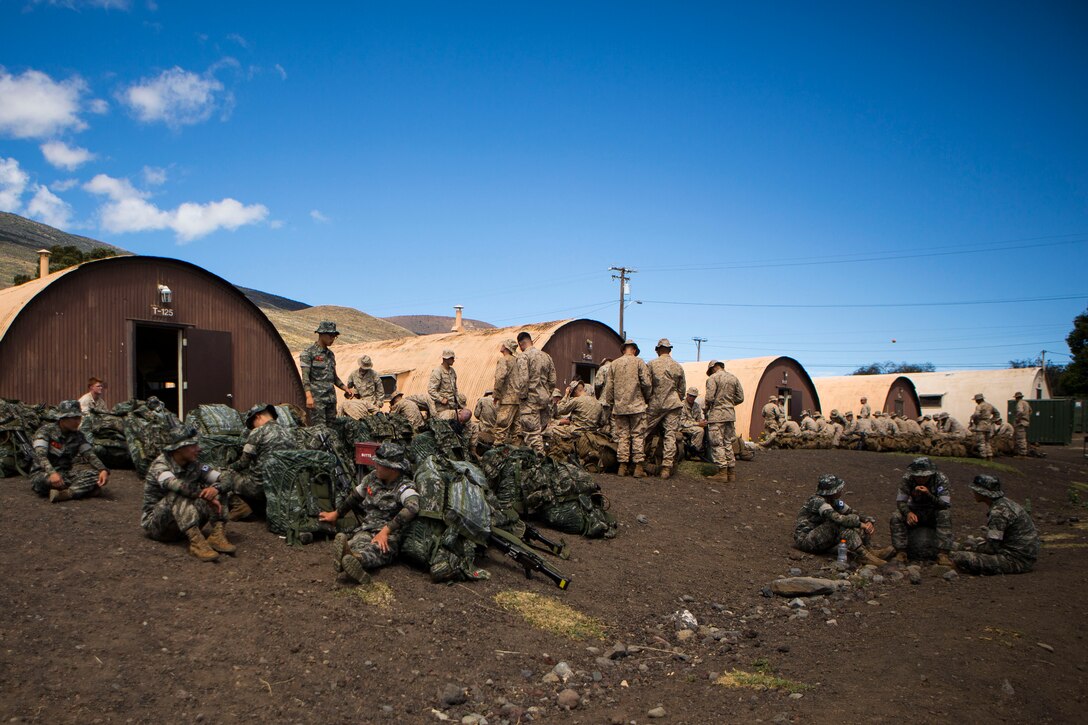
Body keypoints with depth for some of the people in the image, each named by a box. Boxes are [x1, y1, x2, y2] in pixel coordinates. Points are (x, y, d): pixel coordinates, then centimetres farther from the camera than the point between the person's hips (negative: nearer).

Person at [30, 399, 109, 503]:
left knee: (94, 474, -23)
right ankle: (84, 489, -26)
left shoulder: (78, 435, 5)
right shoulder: (45, 431, -10)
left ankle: (62, 494, -38)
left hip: (66, 473, 4)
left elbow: (90, 455, -6)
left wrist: (103, 470, -27)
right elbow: (40, 455, -25)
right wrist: (52, 473, -45)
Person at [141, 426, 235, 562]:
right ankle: (197, 542, -43)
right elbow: (174, 484, -39)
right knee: (178, 495, -33)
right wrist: (207, 496, -36)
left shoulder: (195, 465, -1)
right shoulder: (160, 465, -17)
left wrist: (215, 489, -30)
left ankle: (218, 535, -24)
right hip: (155, 523, -6)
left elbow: (225, 480, -7)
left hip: (187, 524, 6)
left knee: (218, 489, -8)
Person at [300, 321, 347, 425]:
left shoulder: (330, 354, 17)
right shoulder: (308, 353, -5)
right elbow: (305, 376, -13)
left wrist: (345, 389, 15)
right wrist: (309, 396, -24)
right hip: (317, 397, -7)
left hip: (331, 397, 7)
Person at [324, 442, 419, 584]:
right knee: (357, 544, -34)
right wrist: (336, 514, 43)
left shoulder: (405, 486, -11)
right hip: (367, 529, 5)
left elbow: (412, 507, -33)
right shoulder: (373, 477, 12)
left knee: (378, 549, -40)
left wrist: (386, 530, -40)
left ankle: (354, 559, -72)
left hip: (391, 534, -4)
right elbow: (355, 496, 31)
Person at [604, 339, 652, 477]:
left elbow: (609, 386, 7)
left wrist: (610, 404, 16)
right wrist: (646, 398, 10)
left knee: (622, 435, 7)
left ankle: (623, 466, 6)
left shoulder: (614, 364, 8)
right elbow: (646, 383, -6)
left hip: (619, 406, 3)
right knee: (638, 435, 1)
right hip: (636, 405, -3)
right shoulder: (638, 362, -2)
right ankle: (638, 467, -1)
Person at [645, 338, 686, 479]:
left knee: (644, 431, 9)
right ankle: (667, 467, -2)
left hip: (655, 404, -2)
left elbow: (647, 386, -3)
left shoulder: (652, 364, -2)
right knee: (670, 435, 1)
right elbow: (682, 389, 11)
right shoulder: (678, 366, 6)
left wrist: (647, 401, 12)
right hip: (673, 404, 2)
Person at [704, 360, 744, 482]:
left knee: (717, 443, -3)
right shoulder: (733, 378, 13)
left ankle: (722, 472, -6)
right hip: (731, 414, 7)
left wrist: (707, 408, 4)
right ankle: (731, 472, 13)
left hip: (717, 415, -7)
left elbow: (709, 398, -14)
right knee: (728, 442, 13)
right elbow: (740, 398, 11)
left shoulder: (713, 378, -6)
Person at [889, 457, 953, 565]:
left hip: (934, 513, -1)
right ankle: (901, 553, -22)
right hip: (915, 511, 1)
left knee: (945, 515, -34)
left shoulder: (942, 479, -19)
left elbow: (946, 505, -26)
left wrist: (929, 495, -44)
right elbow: (900, 501, -14)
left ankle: (943, 554, -32)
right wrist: (908, 513, -37)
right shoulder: (907, 478, -15)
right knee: (896, 517, -26)